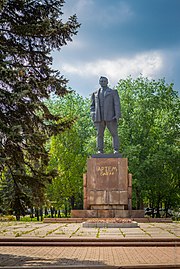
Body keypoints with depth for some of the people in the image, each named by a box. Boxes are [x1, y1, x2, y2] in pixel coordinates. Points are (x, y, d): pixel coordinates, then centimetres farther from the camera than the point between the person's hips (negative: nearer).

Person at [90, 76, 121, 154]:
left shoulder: (113, 92, 13)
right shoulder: (95, 94, 20)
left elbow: (117, 104, 3)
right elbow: (92, 105, 20)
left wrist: (117, 115, -10)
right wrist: (93, 114, 1)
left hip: (110, 117, -2)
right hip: (99, 118, 2)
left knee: (114, 134, -6)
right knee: (99, 134, -2)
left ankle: (116, 150, -6)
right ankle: (100, 151, -1)